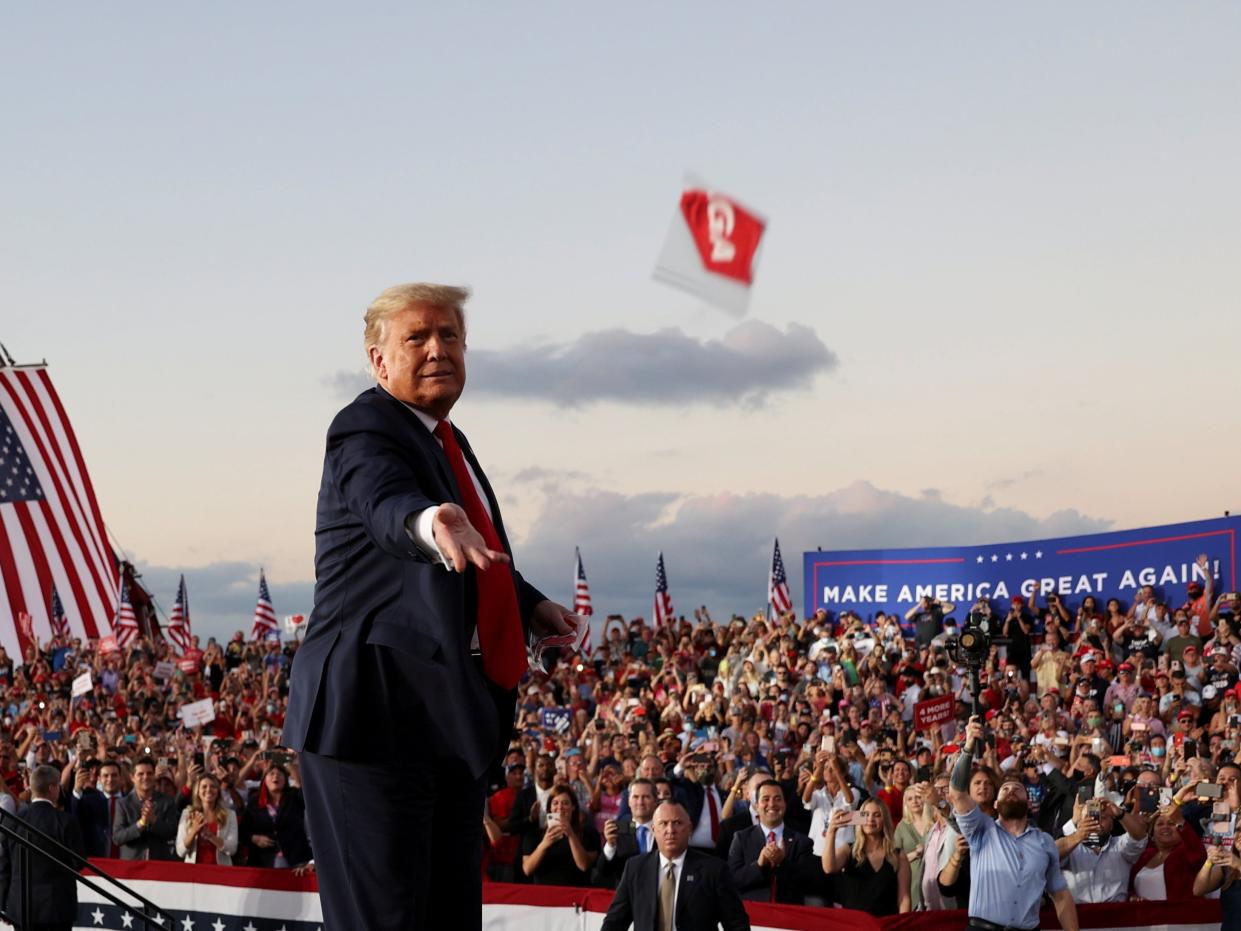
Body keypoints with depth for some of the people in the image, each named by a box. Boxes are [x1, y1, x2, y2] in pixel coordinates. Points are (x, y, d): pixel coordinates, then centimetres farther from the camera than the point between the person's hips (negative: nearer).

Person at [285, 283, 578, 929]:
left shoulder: (448, 441, 16)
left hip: (454, 710, 9)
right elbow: (388, 505, -36)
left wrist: (529, 605, 18)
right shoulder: (365, 431, -12)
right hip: (379, 713, -9)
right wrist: (430, 521, -56)